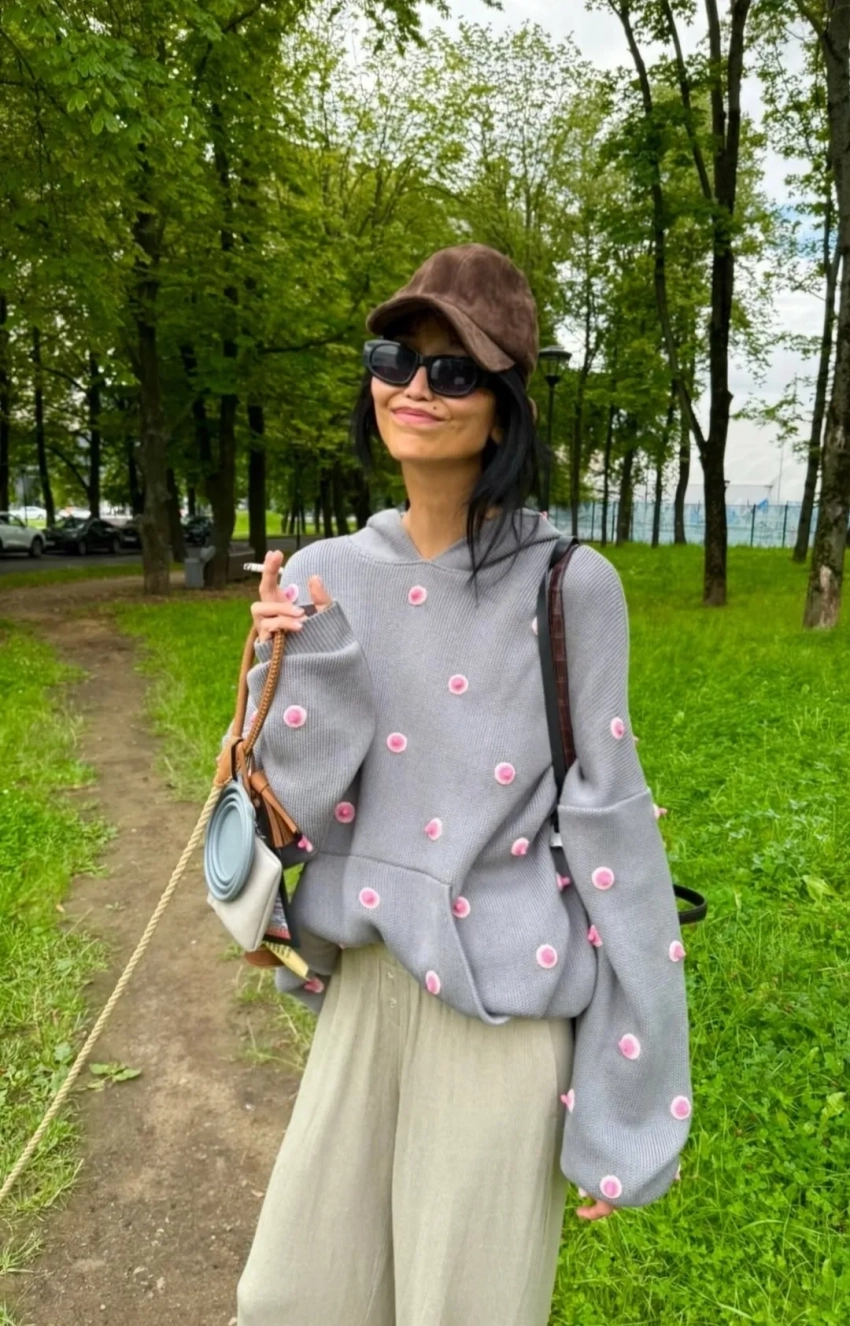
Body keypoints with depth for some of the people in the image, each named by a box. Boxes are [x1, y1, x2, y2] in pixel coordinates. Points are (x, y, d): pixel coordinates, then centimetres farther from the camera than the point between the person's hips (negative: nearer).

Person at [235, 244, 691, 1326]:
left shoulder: (567, 587, -13)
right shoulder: (326, 579, 0)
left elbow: (611, 830, -11)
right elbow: (300, 812, 0)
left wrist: (627, 1106, -8)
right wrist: (299, 663, -16)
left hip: (506, 999, -4)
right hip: (365, 981, 5)